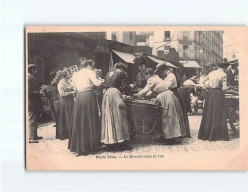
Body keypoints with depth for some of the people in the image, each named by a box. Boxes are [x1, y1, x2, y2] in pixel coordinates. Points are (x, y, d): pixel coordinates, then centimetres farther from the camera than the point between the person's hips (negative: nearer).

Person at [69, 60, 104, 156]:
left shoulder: (75, 74, 15)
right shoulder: (90, 72, -1)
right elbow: (97, 83, -11)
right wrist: (100, 81, 9)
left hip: (78, 97, 5)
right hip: (88, 96, -5)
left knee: (79, 121, 10)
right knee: (89, 120, 2)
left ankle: (77, 145, 14)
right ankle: (89, 145, 3)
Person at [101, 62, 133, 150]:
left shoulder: (108, 74, 20)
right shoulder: (121, 74, 1)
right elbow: (124, 87, -6)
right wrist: (130, 87, 14)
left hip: (106, 94, 7)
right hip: (115, 94, -6)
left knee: (108, 118, 8)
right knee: (118, 118, -3)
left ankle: (109, 143, 9)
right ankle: (121, 142, -4)